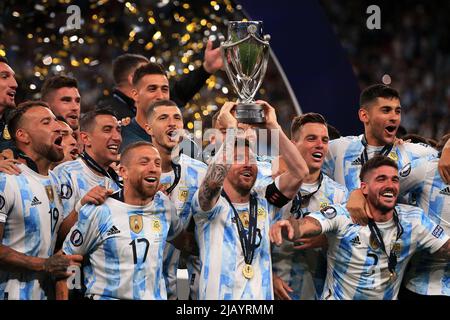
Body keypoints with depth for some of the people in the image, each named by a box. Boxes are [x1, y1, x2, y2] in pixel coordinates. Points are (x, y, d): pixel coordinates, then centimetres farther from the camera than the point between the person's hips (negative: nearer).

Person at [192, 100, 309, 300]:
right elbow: (213, 181, -22)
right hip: (218, 296, -4)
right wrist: (231, 129, -15)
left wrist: (273, 126, -2)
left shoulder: (264, 203, 12)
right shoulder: (209, 205, 0)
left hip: (262, 296, 4)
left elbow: (299, 171, 2)